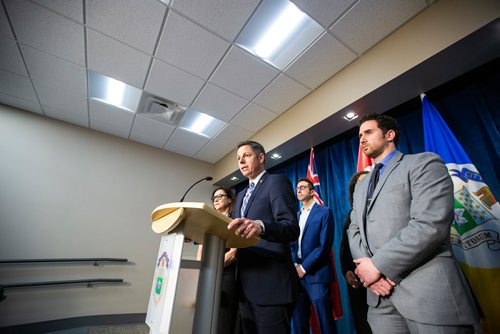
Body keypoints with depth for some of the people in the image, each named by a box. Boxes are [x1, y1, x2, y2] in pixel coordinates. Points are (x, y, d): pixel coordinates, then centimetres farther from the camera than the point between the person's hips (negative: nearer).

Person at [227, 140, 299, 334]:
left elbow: (292, 228, -19)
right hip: (246, 286, 8)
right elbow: (235, 231, 16)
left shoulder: (277, 182, -7)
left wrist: (260, 226, -38)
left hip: (271, 285, -8)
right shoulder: (241, 195, 18)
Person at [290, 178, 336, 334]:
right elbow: (292, 243, 13)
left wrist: (304, 267, -13)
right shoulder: (296, 215, 15)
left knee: (324, 321, 4)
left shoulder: (324, 212, -3)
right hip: (297, 273, 6)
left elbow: (324, 245, -12)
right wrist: (295, 265, -4)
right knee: (298, 320, 12)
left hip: (316, 274, -5)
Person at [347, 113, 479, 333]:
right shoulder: (361, 187, 17)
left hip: (428, 291, -5)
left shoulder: (424, 163, -4)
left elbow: (431, 224, -17)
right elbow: (354, 230, 11)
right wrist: (367, 266, -9)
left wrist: (378, 265, -16)